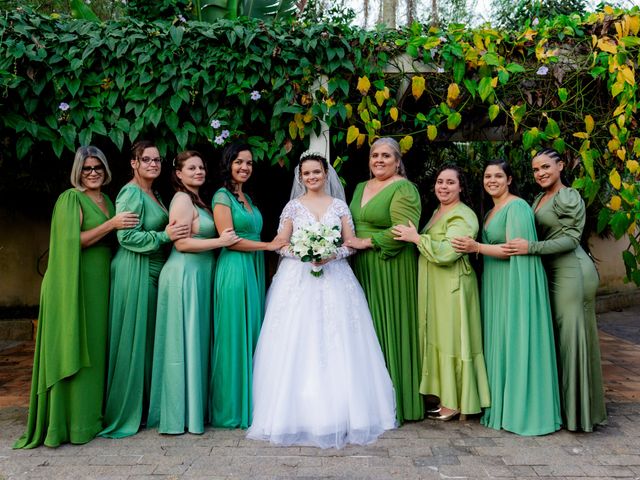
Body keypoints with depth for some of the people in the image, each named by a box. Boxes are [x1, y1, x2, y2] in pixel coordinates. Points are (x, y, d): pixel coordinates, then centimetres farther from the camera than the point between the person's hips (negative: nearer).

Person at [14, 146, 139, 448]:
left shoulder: (107, 200, 16)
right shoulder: (71, 199, -6)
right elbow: (72, 241, -16)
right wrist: (111, 224, -17)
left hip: (100, 283, 7)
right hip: (76, 283, -7)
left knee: (97, 346, 11)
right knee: (75, 347, -3)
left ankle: (94, 412, 21)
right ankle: (73, 421, 4)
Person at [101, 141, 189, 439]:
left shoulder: (153, 194, 17)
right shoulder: (131, 193, -10)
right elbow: (126, 237, -18)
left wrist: (171, 233, 3)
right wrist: (164, 236, -18)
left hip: (152, 272, 9)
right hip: (134, 271, -9)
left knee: (149, 339, 13)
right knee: (133, 339, -3)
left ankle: (143, 407, 24)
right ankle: (123, 412, 9)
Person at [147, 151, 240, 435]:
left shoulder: (197, 200, 19)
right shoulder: (183, 199, -10)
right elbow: (181, 243, -17)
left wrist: (223, 239, 5)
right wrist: (221, 241, -13)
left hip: (198, 276, 9)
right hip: (184, 275, -9)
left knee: (196, 341, 12)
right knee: (184, 341, -3)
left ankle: (194, 408, 22)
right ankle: (181, 414, 7)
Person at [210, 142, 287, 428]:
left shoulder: (247, 198, 19)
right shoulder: (222, 196, -5)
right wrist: (268, 245, -10)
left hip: (255, 270, 8)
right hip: (234, 270, -8)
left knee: (253, 337, 9)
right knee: (235, 338, -3)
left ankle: (250, 403, 18)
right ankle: (233, 408, 8)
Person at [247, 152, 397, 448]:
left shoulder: (339, 205, 10)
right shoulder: (293, 206, 8)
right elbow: (280, 244, 4)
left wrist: (333, 254, -12)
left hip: (334, 278, 1)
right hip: (298, 279, 0)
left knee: (336, 344, -3)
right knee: (296, 344, -5)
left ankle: (339, 412, 8)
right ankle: (299, 413, 4)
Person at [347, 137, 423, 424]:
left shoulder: (403, 189, -5)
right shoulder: (360, 188, 18)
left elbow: (404, 230, -17)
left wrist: (365, 242, -15)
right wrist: (347, 242, 7)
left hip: (391, 269, -7)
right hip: (362, 269, 7)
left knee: (390, 329, -2)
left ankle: (397, 402, 9)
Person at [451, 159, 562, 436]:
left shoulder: (517, 207, -10)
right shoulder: (490, 212, 17)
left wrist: (477, 247, -22)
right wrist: (474, 249, 3)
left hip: (515, 285, -8)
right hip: (494, 285, 9)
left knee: (515, 341, -3)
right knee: (497, 342, 11)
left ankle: (523, 409, 9)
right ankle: (500, 405, 21)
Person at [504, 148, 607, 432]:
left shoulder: (569, 198, -8)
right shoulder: (540, 199, 15)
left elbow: (571, 239, -15)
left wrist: (530, 247, -23)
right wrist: (519, 246, 1)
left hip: (572, 271, -8)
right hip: (552, 273, 8)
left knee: (572, 333, -3)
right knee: (557, 334, 9)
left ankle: (578, 409, 8)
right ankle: (561, 402, 19)